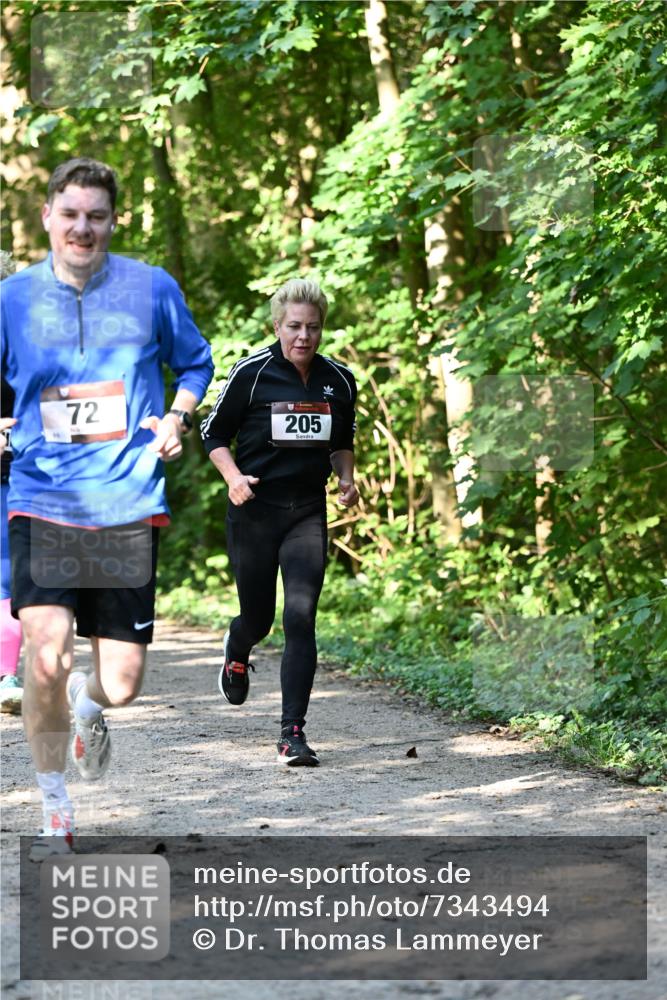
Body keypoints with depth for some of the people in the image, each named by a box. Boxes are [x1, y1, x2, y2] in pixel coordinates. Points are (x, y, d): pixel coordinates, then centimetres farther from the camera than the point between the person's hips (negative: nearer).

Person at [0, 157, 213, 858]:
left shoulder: (152, 289, 3)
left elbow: (195, 361, 17)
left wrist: (176, 418, 0)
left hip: (128, 505, 1)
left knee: (122, 685, 0)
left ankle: (89, 707, 41)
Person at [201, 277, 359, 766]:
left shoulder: (339, 380, 4)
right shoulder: (251, 373, -7)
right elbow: (214, 433, 1)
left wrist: (347, 479, 2)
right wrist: (234, 477, -15)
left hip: (308, 511, 2)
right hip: (254, 509, -2)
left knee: (301, 618, -12)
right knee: (258, 618, 8)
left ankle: (293, 731, -9)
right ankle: (237, 653, 47)